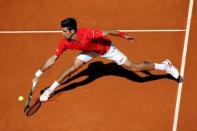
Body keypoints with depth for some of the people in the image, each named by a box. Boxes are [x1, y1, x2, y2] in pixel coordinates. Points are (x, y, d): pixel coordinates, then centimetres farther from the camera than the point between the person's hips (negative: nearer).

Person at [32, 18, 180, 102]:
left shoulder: (87, 34, -41)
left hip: (106, 48, -4)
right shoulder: (65, 42, -23)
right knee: (73, 68, -12)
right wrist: (38, 73, -17)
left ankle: (165, 65, 10)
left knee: (133, 67, -6)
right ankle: (50, 90, 8)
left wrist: (123, 35, -23)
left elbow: (107, 32, -32)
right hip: (90, 51, 5)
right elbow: (52, 59, -15)